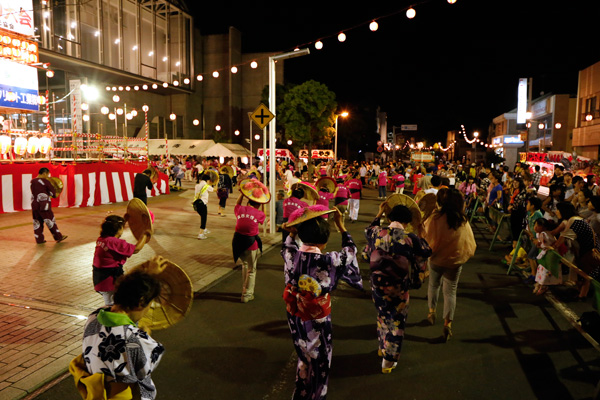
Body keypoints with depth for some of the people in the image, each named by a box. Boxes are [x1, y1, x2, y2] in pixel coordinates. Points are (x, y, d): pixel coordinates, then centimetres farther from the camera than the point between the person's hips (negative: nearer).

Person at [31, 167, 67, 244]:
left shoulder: (32, 182, 10)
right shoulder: (45, 181, -9)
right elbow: (53, 193, -7)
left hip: (34, 204, 6)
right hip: (43, 205, -6)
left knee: (37, 222, 11)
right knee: (50, 221, 1)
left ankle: (39, 239, 14)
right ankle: (58, 237, 8)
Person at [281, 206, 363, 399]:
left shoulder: (291, 256, -16)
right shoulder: (328, 261, -27)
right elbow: (350, 251, -5)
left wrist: (293, 230, 1)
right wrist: (341, 225, 0)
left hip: (295, 319, 5)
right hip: (317, 322, -5)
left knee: (304, 359, 29)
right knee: (318, 365, 21)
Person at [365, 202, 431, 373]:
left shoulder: (377, 233, -11)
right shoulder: (411, 238, -18)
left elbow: (369, 230, 15)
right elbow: (427, 251, 0)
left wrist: (379, 213, 23)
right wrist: (421, 230, 9)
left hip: (378, 283, 4)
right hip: (399, 287, -3)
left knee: (383, 315, 26)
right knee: (396, 321, 16)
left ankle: (382, 348, 47)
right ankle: (389, 361, 28)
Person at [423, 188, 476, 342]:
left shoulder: (435, 218, -20)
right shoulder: (463, 221, -8)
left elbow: (427, 239, -16)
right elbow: (470, 243, 0)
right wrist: (464, 255, 15)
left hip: (436, 259, -1)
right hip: (455, 261, 1)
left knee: (433, 285, 23)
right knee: (450, 291, 9)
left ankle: (432, 312, 35)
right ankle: (448, 323, 5)